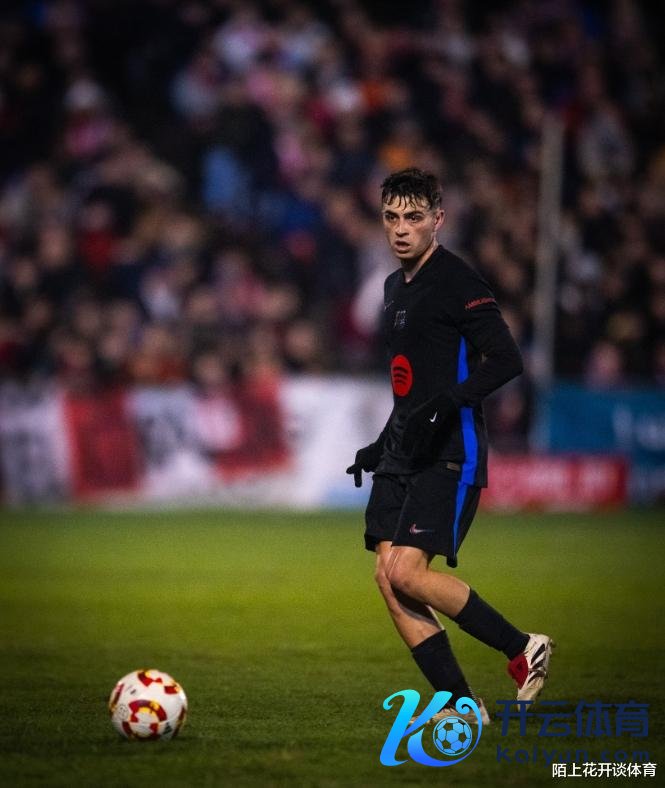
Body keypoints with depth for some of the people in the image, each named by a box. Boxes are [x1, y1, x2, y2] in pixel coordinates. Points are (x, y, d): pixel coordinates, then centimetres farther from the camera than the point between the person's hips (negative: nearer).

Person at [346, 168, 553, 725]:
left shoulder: (457, 281, -9)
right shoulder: (395, 287, 18)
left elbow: (506, 360, -17)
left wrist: (446, 403, -28)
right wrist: (383, 445, 24)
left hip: (451, 454, -9)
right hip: (404, 453, 9)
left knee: (407, 571, -18)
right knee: (388, 575, -4)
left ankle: (522, 648, -1)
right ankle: (460, 704, 1)